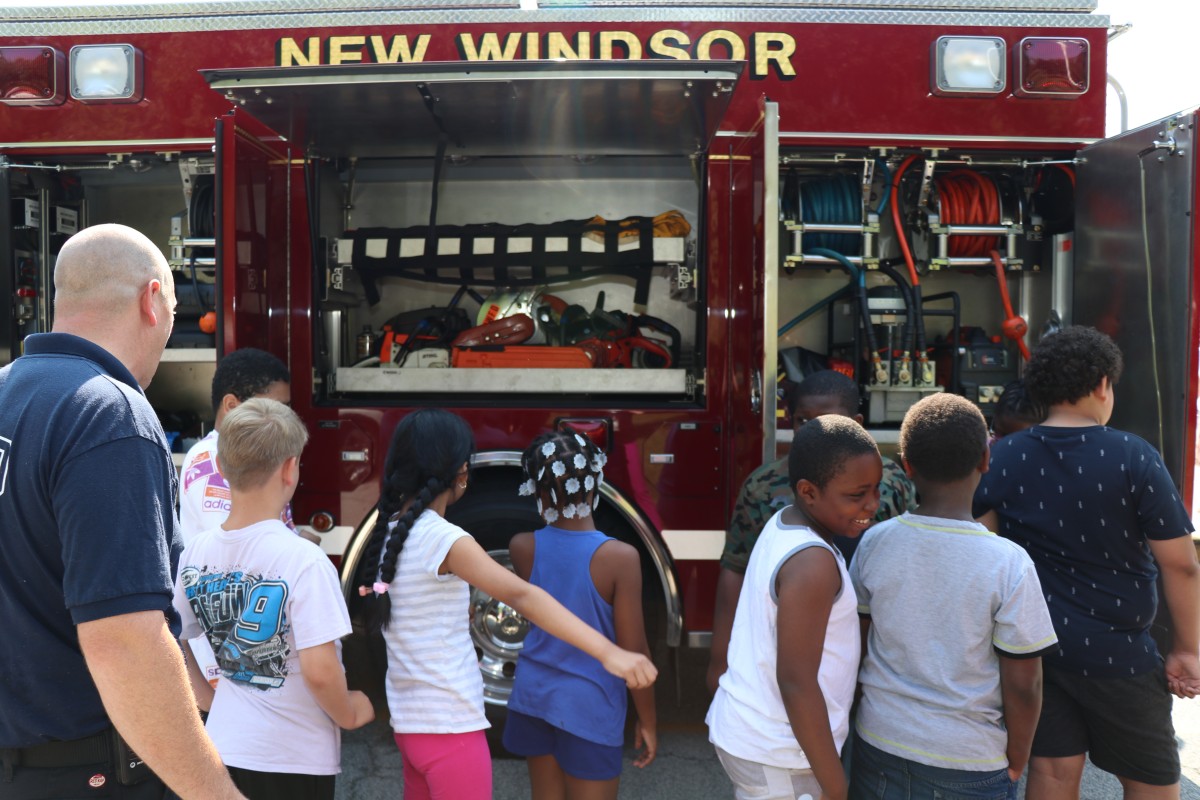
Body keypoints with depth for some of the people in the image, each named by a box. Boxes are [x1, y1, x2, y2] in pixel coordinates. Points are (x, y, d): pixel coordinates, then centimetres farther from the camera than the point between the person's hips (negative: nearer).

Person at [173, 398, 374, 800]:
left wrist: (211, 702, 15)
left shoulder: (195, 553, -4)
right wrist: (349, 714, -7)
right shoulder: (303, 559, -23)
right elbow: (320, 671, -25)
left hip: (224, 748, 6)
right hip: (294, 758, -5)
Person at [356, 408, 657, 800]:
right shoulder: (443, 539, -21)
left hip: (409, 721, 8)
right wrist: (607, 652, -42)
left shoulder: (390, 531, 4)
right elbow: (521, 596, -34)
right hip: (449, 728, -8)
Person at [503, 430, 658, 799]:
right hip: (590, 707, -4)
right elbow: (635, 652, -16)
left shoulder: (521, 548, -11)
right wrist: (647, 720, -1)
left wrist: (550, 512, 4)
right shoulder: (620, 557, -22)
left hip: (534, 696, 5)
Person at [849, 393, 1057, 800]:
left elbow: (855, 642, 1)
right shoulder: (1009, 563, -19)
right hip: (970, 759, -2)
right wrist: (1017, 761, 4)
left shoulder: (874, 543, -10)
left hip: (880, 741, 2)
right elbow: (1023, 686, -13)